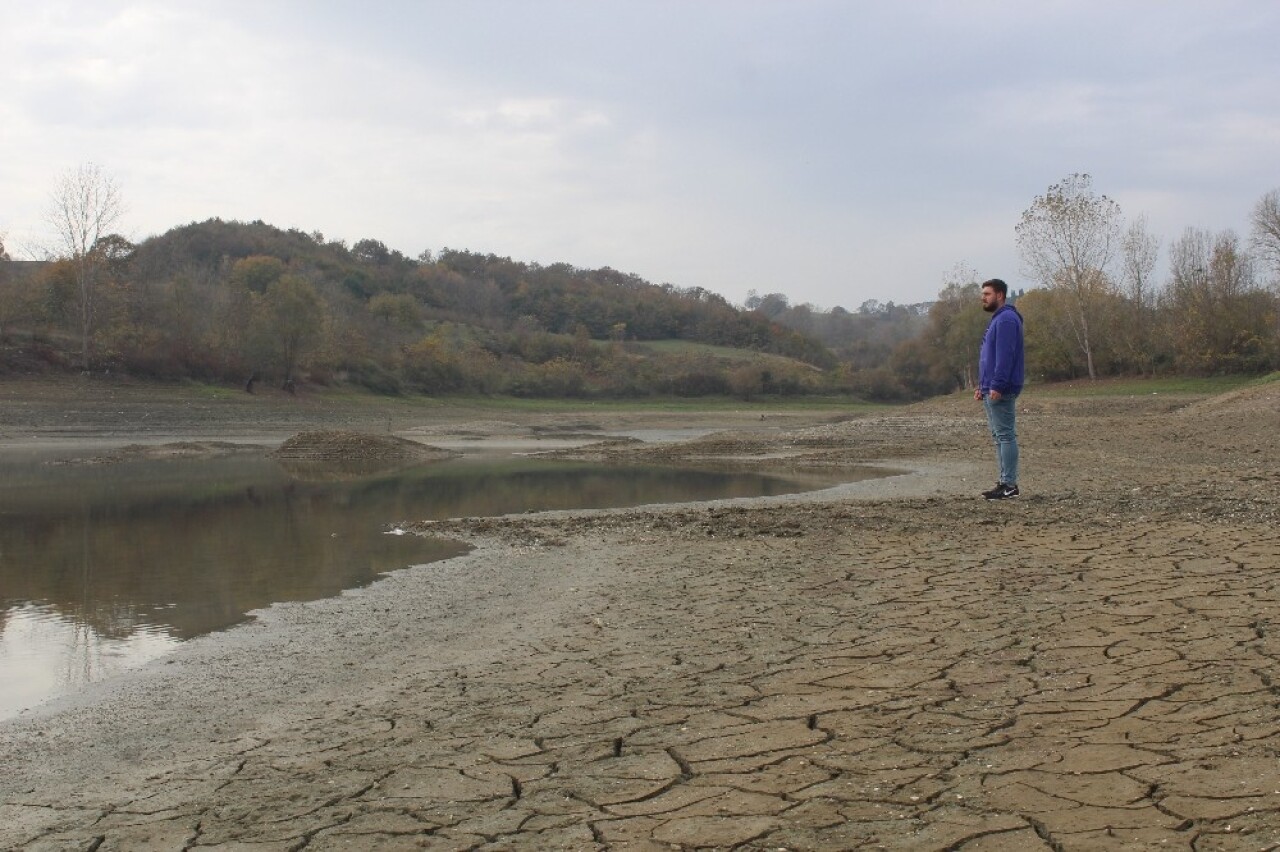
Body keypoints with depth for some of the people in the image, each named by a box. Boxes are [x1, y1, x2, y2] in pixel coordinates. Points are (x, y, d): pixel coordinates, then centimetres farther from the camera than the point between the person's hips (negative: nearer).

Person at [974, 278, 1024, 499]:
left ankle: (1009, 485, -8)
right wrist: (983, 386, 21)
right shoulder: (997, 319, 21)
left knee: (1005, 435, -9)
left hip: (1000, 392, -11)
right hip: (991, 391, 11)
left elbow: (1005, 356, -22)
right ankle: (1005, 482, 16)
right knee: (1000, 436, 12)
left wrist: (996, 386, -25)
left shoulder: (1006, 320, -13)